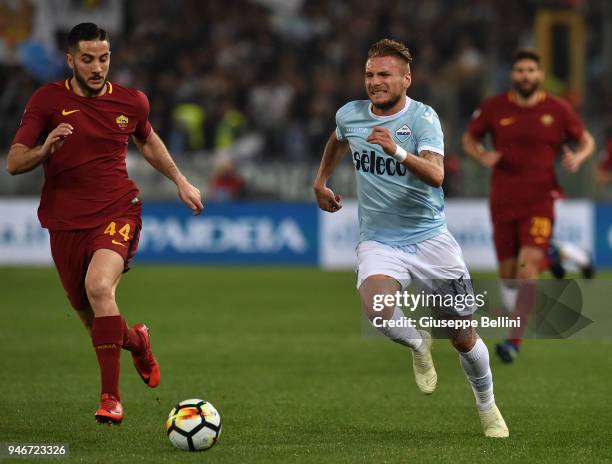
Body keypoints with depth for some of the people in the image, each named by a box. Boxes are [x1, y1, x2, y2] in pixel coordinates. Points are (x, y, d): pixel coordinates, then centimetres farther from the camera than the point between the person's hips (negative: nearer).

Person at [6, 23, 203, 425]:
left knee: (99, 286, -30)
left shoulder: (131, 102, 3)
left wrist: (180, 181, 25)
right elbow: (14, 163, -6)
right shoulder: (48, 100, -3)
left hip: (117, 213, -1)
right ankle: (137, 342, 48)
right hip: (66, 222, 1)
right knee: (92, 320, 10)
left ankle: (111, 397, -26)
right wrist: (46, 149, -26)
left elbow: (147, 140, 27)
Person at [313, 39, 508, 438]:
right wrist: (321, 182, 31)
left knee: (464, 339, 6)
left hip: (429, 237, -2)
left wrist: (397, 151, -44)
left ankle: (488, 407, 34)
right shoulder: (350, 115, 0)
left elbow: (436, 175, -31)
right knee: (377, 309, -31)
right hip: (379, 241, 2)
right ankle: (418, 345, 4)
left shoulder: (423, 117, -14)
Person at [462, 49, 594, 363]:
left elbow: (586, 141, 11)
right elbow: (469, 138, 14)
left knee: (529, 264, -21)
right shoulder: (494, 108, 0)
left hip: (539, 201, -2)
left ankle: (514, 340, -21)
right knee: (508, 275, 7)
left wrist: (578, 157, -13)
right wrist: (482, 156, -8)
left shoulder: (557, 110, -2)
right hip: (503, 203, 2)